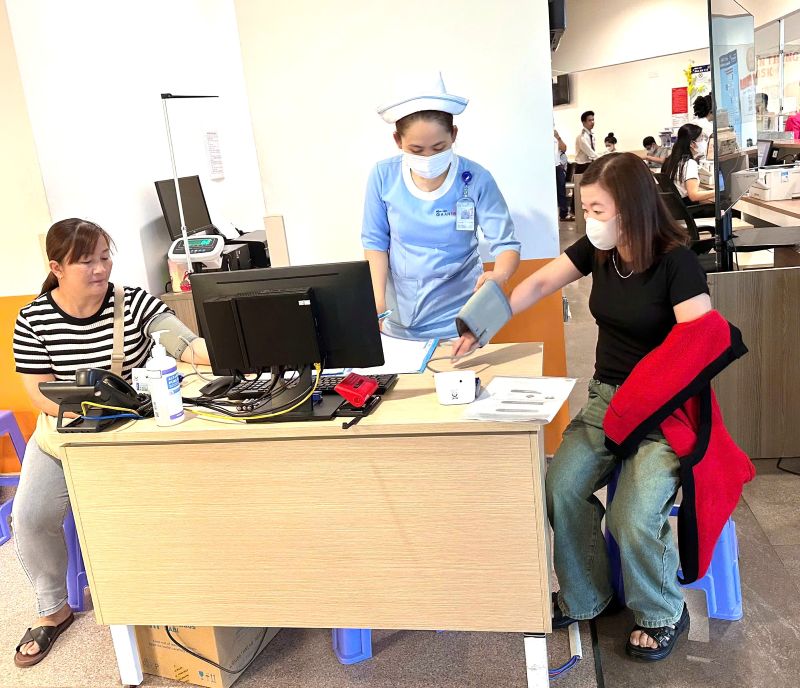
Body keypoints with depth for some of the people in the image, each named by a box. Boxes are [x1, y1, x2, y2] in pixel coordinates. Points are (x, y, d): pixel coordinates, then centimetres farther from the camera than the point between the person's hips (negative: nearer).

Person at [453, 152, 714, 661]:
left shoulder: (677, 262, -15)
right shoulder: (598, 249, 2)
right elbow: (539, 285, 2)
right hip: (606, 396, 6)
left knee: (634, 515, -22)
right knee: (561, 488, -14)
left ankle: (663, 614, 11)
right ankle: (586, 598, 11)